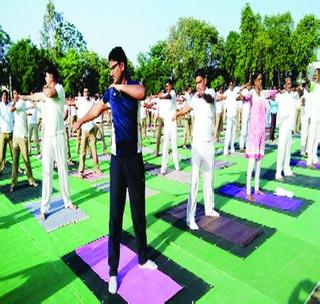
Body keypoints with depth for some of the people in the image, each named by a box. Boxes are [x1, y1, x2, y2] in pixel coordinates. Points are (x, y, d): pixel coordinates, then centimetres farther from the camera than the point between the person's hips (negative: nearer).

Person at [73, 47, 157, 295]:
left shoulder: (133, 85, -3)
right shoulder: (110, 91, 9)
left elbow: (141, 93, -30)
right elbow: (96, 109, 26)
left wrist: (120, 86, -17)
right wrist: (79, 122, 37)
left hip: (135, 156, -2)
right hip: (117, 157, 2)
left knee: (139, 209, 10)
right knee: (115, 212, 3)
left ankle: (143, 257, 29)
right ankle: (113, 270, 15)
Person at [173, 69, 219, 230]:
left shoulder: (211, 92, 0)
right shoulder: (195, 97, 8)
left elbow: (210, 99, -22)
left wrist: (203, 95, -45)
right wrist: (177, 113, -15)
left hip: (209, 142, 1)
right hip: (197, 142, 0)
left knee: (208, 177, 12)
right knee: (194, 178, -7)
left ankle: (209, 208, 28)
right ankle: (190, 217, -5)